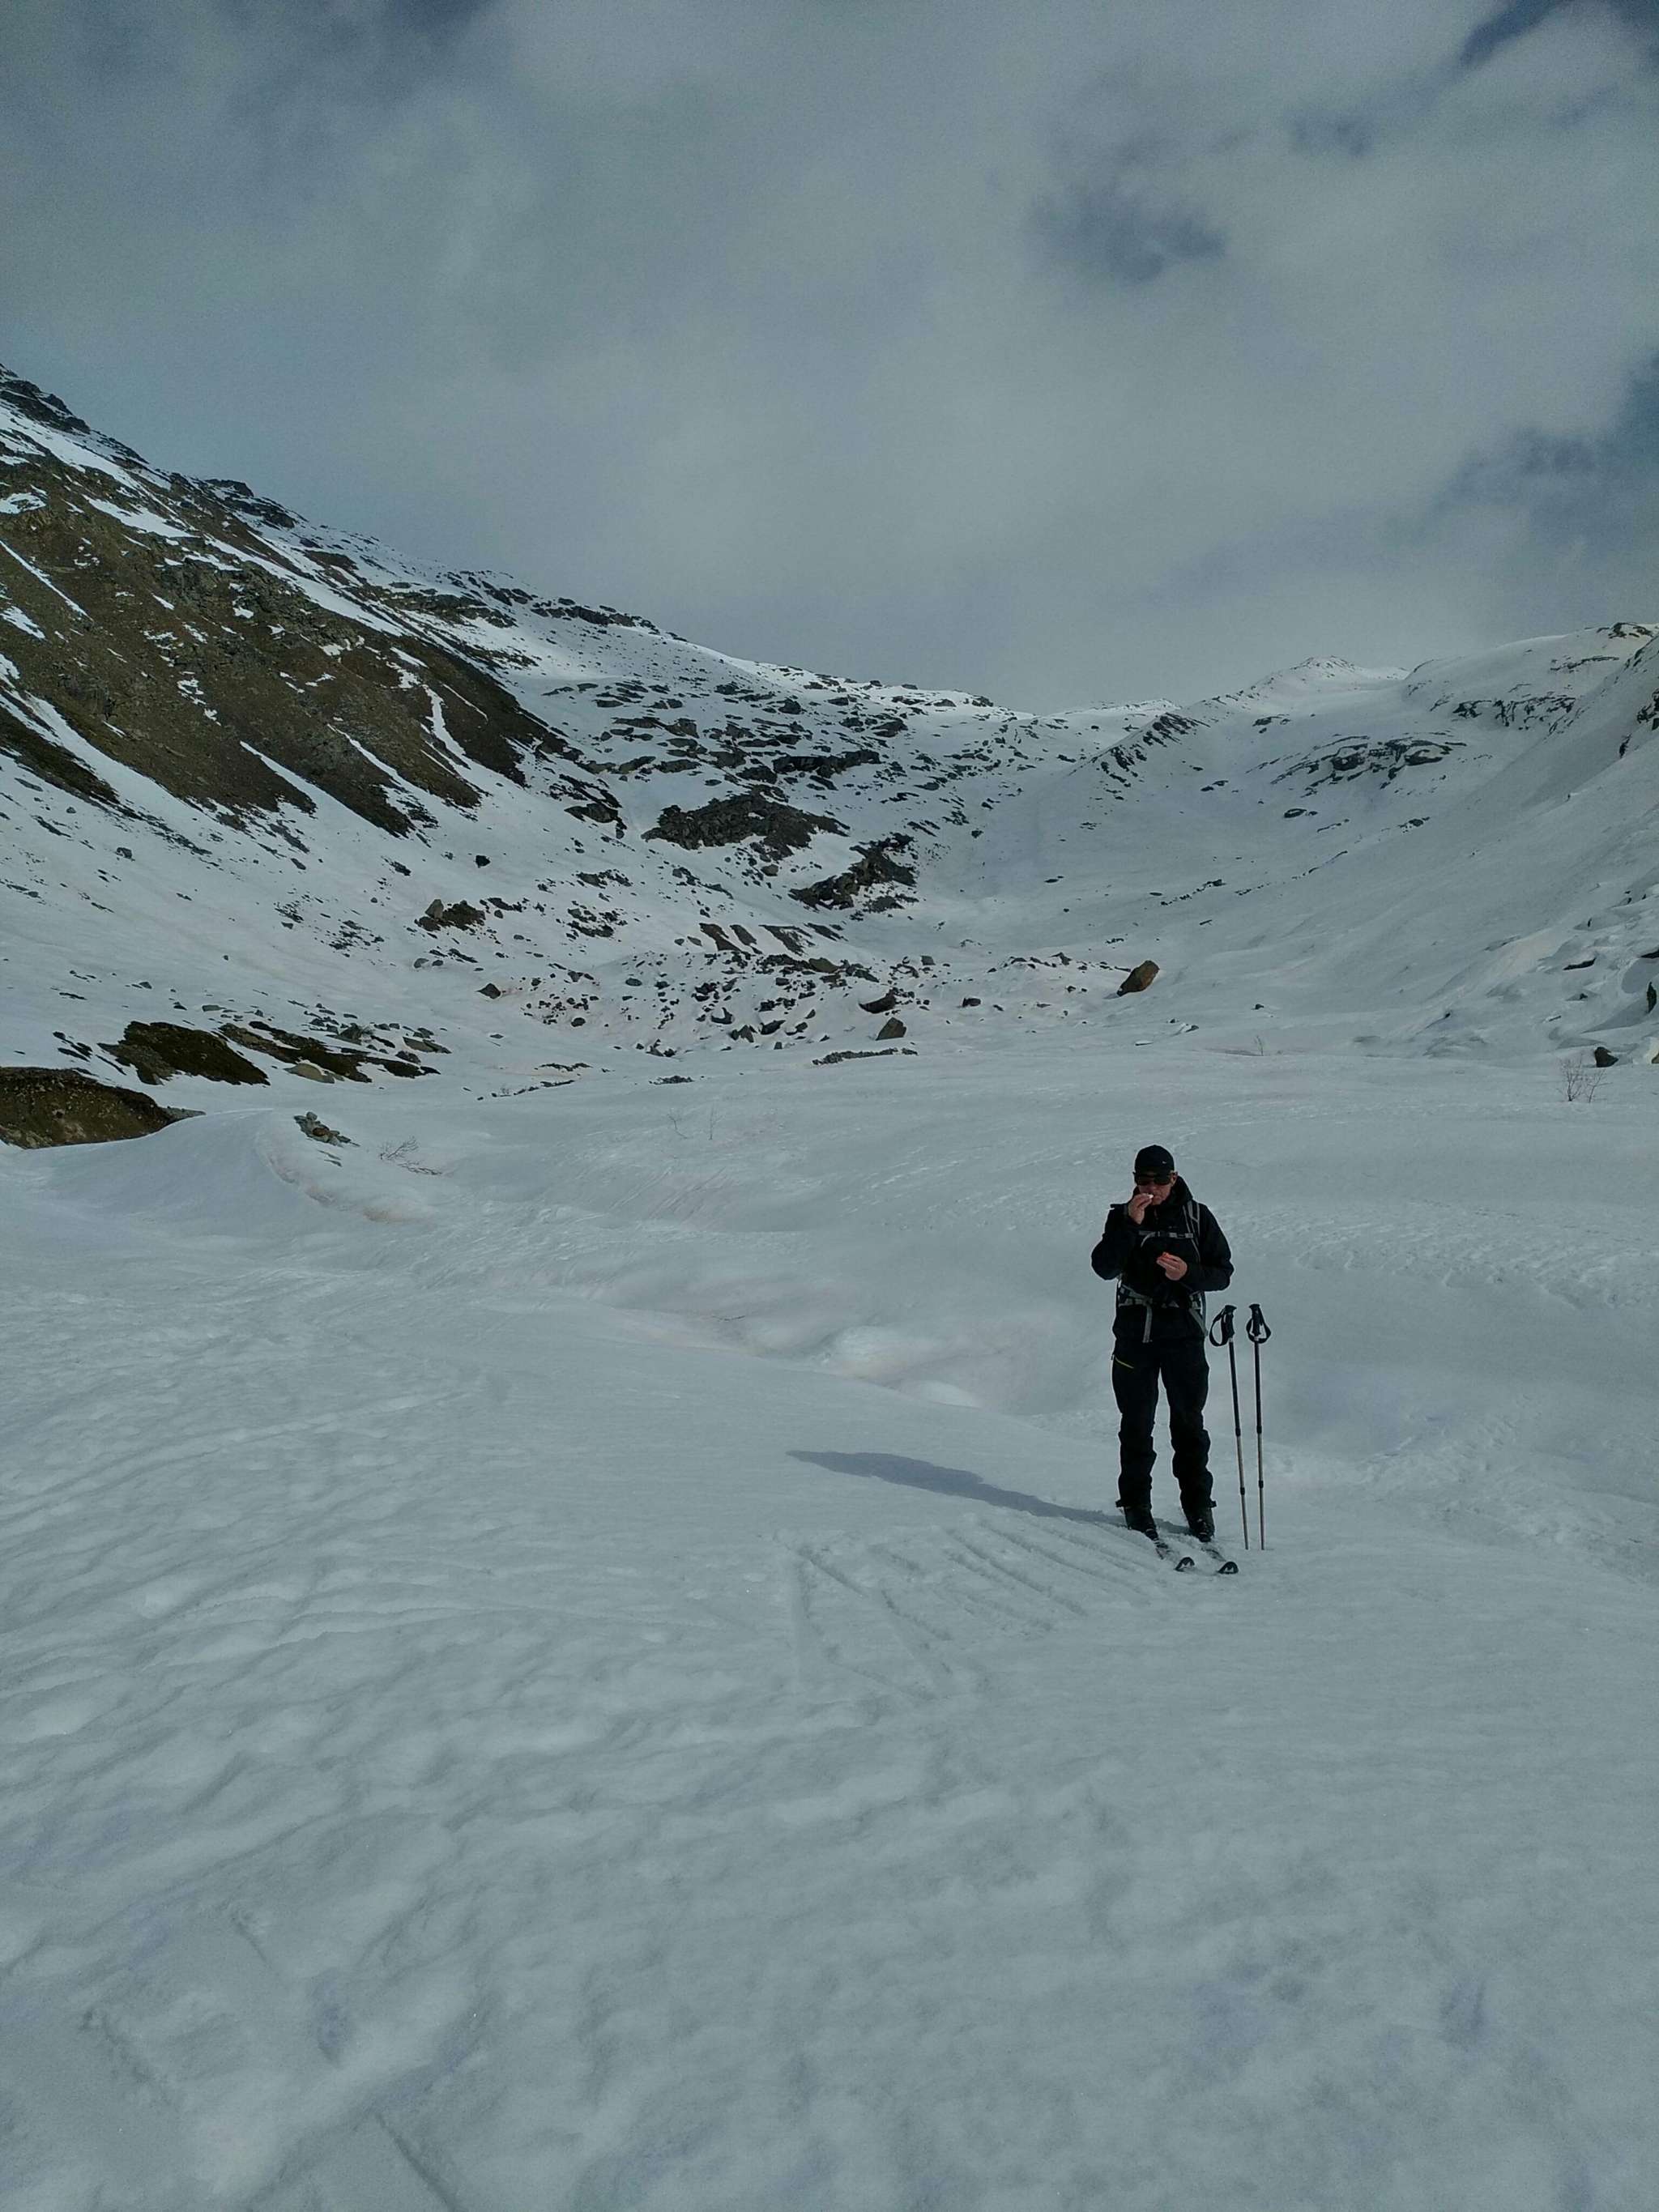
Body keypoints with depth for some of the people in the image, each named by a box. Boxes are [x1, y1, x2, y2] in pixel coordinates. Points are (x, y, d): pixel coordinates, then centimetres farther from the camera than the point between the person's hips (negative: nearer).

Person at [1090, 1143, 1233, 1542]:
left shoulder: (1197, 1217, 4)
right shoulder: (1122, 1217, 3)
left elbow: (1223, 1272, 4)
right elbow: (1103, 1268, -10)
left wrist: (1188, 1273, -15)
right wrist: (1130, 1225, -19)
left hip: (1184, 1334, 0)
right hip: (1134, 1334, 0)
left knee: (1189, 1424, 4)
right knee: (1136, 1426, 5)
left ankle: (1198, 1506, 14)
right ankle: (1136, 1504, 16)